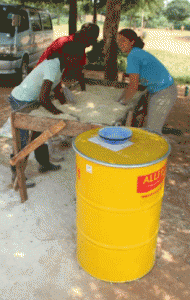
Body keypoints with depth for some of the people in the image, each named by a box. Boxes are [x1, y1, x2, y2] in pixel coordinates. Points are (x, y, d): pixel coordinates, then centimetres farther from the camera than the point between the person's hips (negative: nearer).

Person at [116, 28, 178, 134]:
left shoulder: (133, 56, -20)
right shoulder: (137, 53, 10)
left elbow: (134, 87, -24)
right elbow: (133, 81, 16)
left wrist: (123, 101, -7)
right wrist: (121, 98, 11)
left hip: (164, 94, -10)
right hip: (156, 91, 10)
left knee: (153, 130, -3)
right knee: (150, 127, 18)